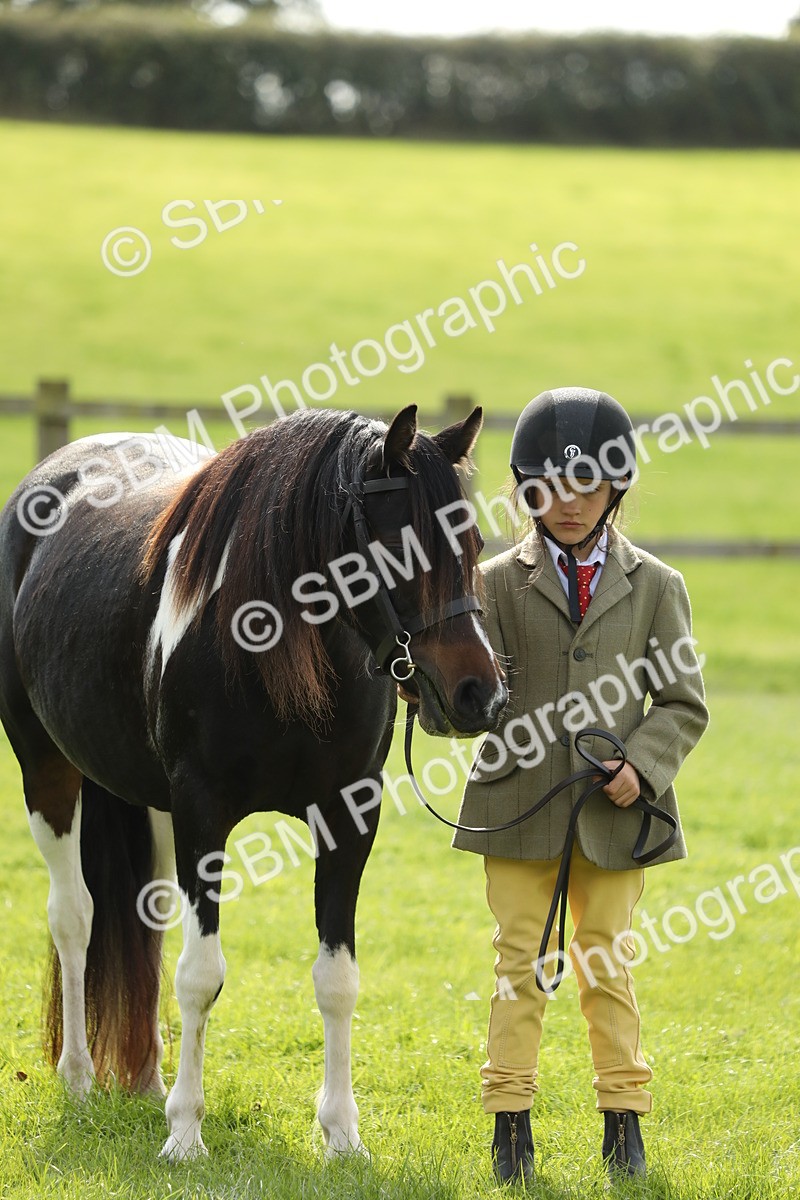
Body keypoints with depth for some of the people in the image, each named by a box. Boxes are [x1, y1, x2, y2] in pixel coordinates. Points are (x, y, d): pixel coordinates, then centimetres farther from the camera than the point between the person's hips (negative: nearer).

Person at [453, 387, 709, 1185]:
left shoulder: (654, 586, 5)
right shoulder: (500, 583, 4)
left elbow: (682, 702, 4)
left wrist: (642, 766, -13)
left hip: (613, 813, 0)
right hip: (521, 807, 0)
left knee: (607, 966, 7)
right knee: (520, 966, 4)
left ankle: (623, 1119, 15)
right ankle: (510, 1122, 10)